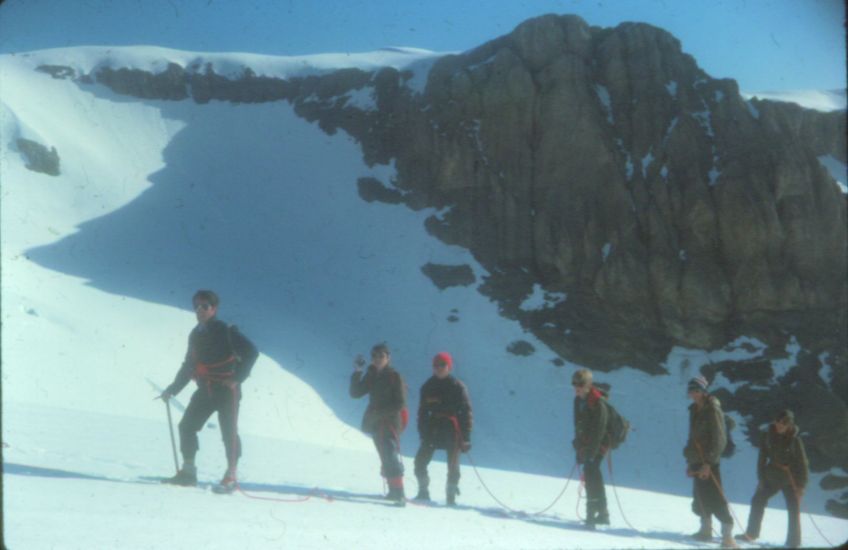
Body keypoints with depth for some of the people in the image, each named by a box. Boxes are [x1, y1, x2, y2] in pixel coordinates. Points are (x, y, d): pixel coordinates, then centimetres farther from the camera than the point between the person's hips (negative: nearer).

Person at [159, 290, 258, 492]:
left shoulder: (225, 331, -10)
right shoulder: (196, 335, 12)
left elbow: (251, 352, -14)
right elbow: (189, 365, 21)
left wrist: (238, 378, -17)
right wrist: (173, 388, 17)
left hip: (226, 390, -7)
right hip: (205, 390, 7)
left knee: (229, 431, -9)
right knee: (187, 425, 3)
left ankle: (231, 477, -4)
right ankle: (188, 472, 10)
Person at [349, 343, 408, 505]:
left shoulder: (395, 377, -8)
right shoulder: (371, 376, 9)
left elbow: (400, 404, -11)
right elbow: (355, 393, 4)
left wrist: (378, 413, -18)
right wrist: (356, 373, -7)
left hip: (391, 420, -7)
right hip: (375, 423, 7)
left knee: (391, 456, -19)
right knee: (385, 457, 13)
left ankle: (399, 493, -26)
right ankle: (394, 490, 23)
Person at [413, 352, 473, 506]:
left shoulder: (457, 387, -1)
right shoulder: (428, 387, 10)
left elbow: (466, 412, -2)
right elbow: (422, 412, 13)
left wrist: (466, 437, -8)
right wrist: (423, 433, 5)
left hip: (452, 429, -3)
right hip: (432, 429, 4)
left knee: (453, 465, -4)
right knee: (420, 461, -1)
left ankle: (451, 496, 4)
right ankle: (423, 492, 14)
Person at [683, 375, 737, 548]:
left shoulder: (713, 410, -10)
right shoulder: (695, 410, 14)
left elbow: (719, 439, -14)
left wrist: (708, 462, -19)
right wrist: (689, 460, 17)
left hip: (709, 462, -8)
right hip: (696, 461, 8)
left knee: (716, 499, -11)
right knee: (700, 497, 10)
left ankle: (727, 535, -12)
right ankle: (706, 530, 21)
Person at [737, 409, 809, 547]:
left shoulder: (795, 440, -15)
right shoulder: (767, 437, -5)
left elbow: (803, 463, -10)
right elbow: (762, 459, 4)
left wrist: (801, 485, -12)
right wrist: (761, 479, 2)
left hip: (791, 479, -4)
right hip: (772, 476, 4)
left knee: (793, 510, -3)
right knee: (757, 501, 8)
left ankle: (793, 541, 10)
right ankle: (751, 534, 22)